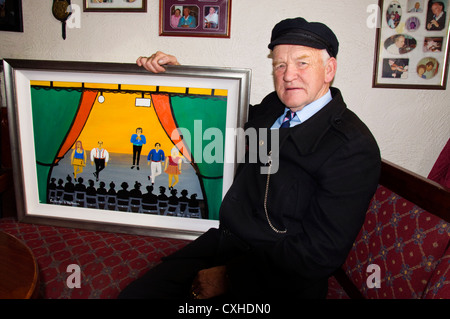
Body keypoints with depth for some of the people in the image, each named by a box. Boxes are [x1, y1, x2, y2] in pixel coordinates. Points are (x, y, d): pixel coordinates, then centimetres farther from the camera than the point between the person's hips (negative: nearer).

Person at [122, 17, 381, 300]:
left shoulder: (355, 147, -15)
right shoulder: (272, 107, 7)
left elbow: (322, 251, -19)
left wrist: (229, 276, -16)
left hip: (279, 282, -6)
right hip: (223, 241, 6)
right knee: (134, 293, -5)